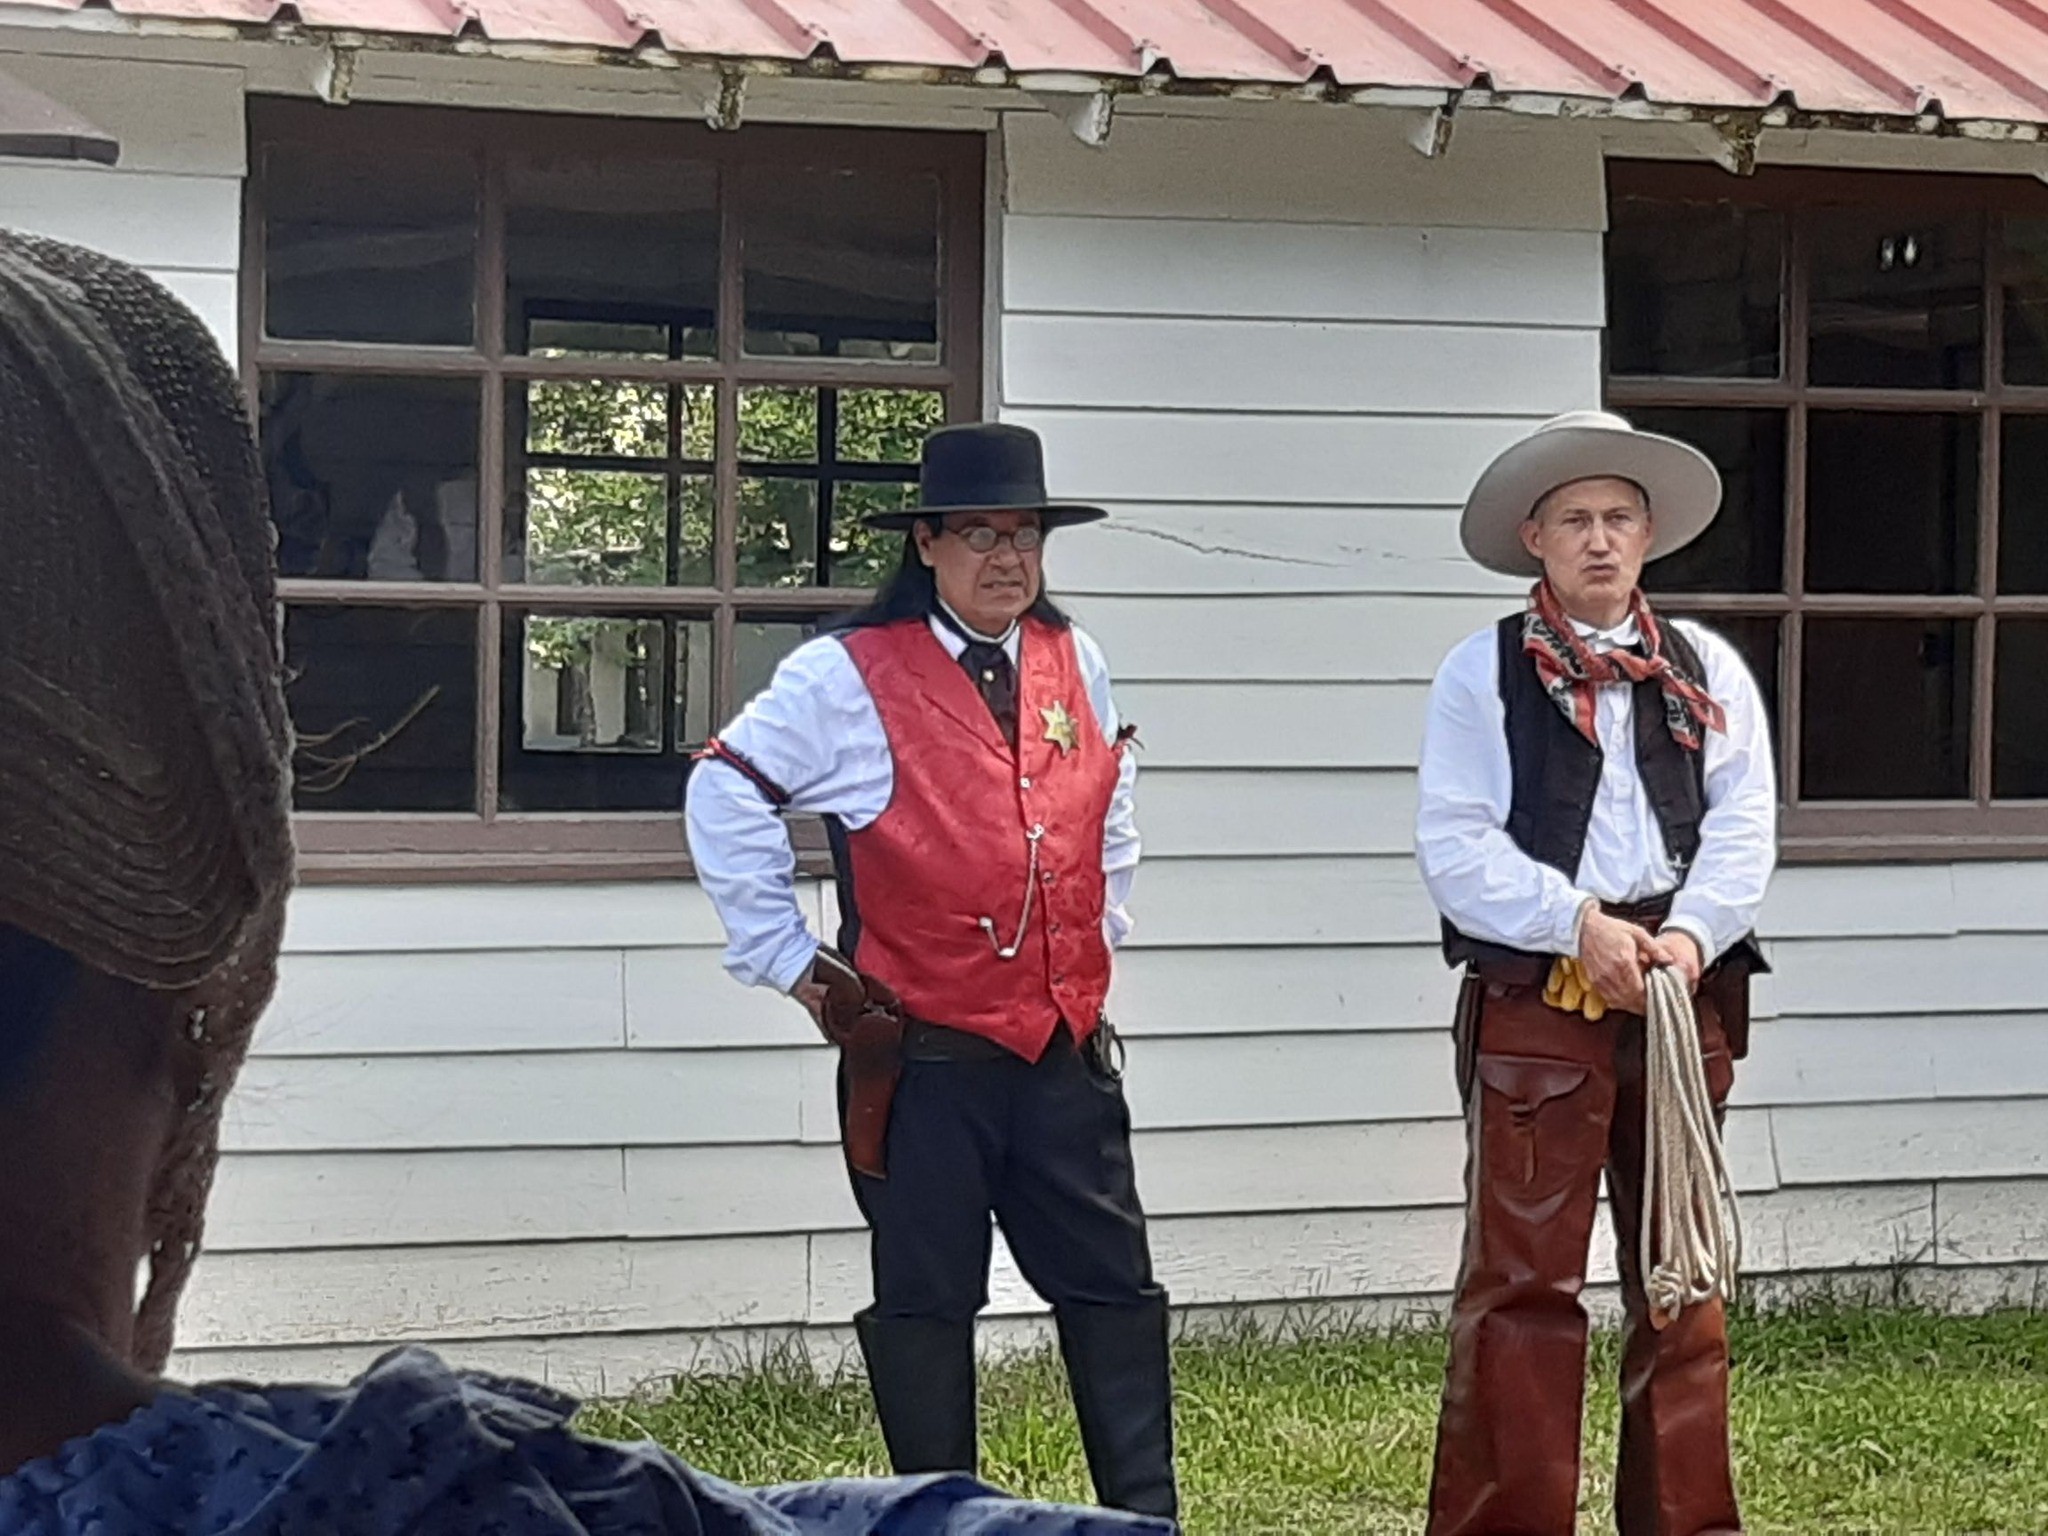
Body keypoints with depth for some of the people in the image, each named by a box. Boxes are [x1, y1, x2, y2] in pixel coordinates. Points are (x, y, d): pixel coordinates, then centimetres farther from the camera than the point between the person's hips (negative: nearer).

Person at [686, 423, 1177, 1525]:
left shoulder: (1076, 668, 10)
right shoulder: (847, 677, -7)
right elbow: (727, 797, -6)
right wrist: (787, 959, -5)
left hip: (1066, 1049, 5)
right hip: (924, 1053, -5)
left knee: (1114, 1289, 8)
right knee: (926, 1303, 6)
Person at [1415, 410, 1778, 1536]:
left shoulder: (1708, 671, 12)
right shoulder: (1483, 673, 3)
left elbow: (1744, 828, 3)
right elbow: (1454, 845, -6)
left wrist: (1690, 935, -13)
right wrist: (1579, 924, -15)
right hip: (1536, 1003, -3)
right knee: (1521, 1277, -4)